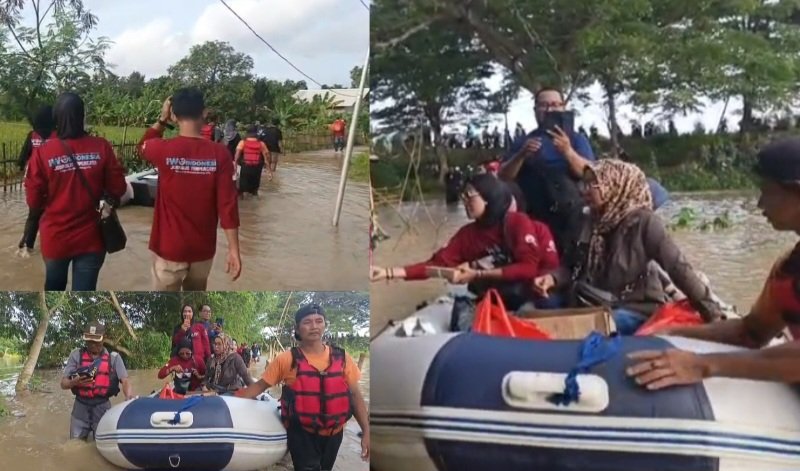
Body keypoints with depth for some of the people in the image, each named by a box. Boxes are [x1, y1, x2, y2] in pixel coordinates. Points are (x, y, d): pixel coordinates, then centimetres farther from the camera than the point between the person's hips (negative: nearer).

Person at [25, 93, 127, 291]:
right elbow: (118, 189, -5)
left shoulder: (43, 152, -13)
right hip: (91, 238, 0)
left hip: (55, 238, 1)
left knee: (54, 287, 25)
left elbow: (33, 201, -7)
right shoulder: (101, 147, -12)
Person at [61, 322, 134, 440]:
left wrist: (129, 399, -31)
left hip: (102, 408, -1)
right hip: (80, 408, 1)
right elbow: (63, 383, 3)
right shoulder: (76, 355, 3)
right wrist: (75, 382, -21)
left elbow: (125, 381, -10)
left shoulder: (113, 357, 1)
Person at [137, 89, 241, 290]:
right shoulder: (219, 154, -11)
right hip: (203, 248, 2)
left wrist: (162, 120, 10)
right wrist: (234, 249, -6)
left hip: (169, 248, -2)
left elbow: (142, 147, 14)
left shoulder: (164, 150, -13)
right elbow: (228, 205, -11)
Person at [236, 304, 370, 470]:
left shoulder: (342, 357, -2)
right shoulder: (287, 359, -8)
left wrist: (366, 432, -2)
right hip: (302, 434, -3)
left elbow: (355, 395, 2)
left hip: (334, 433, 3)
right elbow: (259, 386, -1)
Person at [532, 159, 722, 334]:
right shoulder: (589, 222, 7)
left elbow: (679, 269, -14)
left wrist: (713, 315, -16)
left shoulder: (643, 222, -11)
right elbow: (573, 266, 11)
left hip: (635, 310, -6)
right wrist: (553, 278, -11)